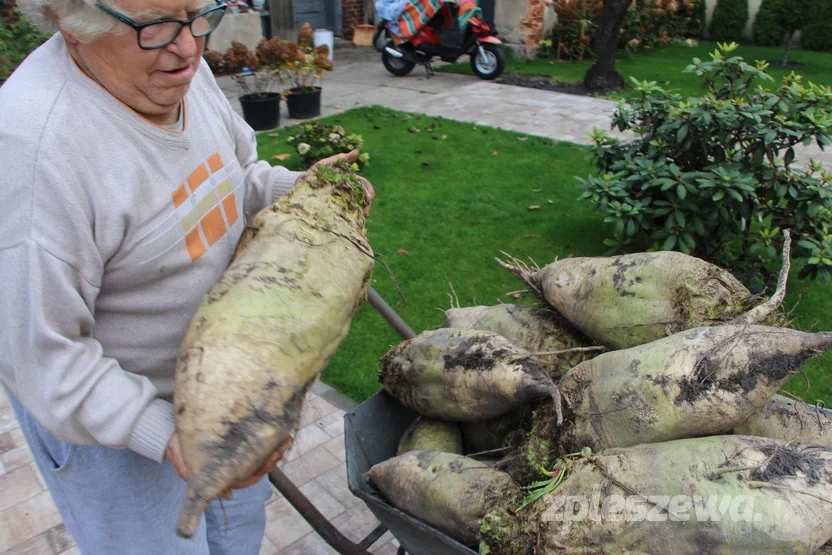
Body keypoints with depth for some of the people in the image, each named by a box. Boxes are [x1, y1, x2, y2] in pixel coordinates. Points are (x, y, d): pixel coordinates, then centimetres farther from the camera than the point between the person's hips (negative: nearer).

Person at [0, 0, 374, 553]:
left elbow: (236, 176, 9)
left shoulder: (184, 70, -8)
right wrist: (163, 434, -33)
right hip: (108, 404, -7)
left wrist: (296, 187, -10)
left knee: (241, 511, 27)